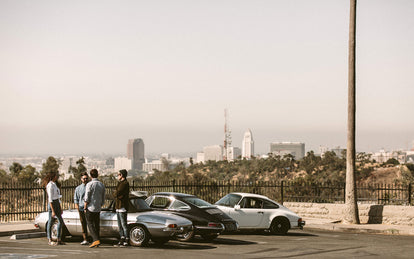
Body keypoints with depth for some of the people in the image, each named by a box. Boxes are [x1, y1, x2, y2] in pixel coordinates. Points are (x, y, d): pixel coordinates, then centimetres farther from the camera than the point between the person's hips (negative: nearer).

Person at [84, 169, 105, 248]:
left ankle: (96, 240, -16)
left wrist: (85, 208, -5)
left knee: (90, 224, -3)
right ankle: (95, 241, 12)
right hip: (98, 209, 6)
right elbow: (103, 199, 13)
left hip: (90, 208, -6)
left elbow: (87, 198, -13)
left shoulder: (89, 184, -11)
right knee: (96, 225, 11)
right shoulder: (102, 185, 8)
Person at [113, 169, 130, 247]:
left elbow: (116, 194, -21)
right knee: (120, 226, 11)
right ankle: (122, 240, 16)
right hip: (118, 207, 10)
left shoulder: (125, 183, -12)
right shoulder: (120, 183, 19)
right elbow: (115, 194, 11)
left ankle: (127, 241, -7)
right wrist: (116, 193, -9)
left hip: (123, 207, -10)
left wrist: (115, 193, -1)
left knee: (124, 224, -8)